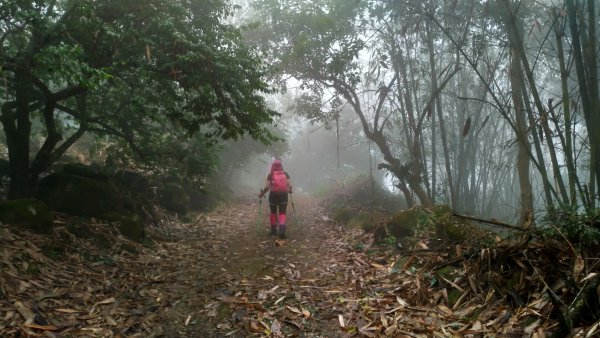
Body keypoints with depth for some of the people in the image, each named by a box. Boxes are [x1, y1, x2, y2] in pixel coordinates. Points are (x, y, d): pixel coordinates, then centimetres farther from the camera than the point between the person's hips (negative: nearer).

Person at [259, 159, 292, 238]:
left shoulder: (270, 175, -2)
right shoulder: (285, 174, 2)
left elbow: (267, 187, -11)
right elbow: (290, 185, -5)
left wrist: (261, 194, 4)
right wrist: (290, 190, 16)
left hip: (273, 195, 0)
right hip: (283, 195, 0)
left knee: (273, 213, 19)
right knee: (282, 213, 6)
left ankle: (274, 230, 23)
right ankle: (282, 230, -15)